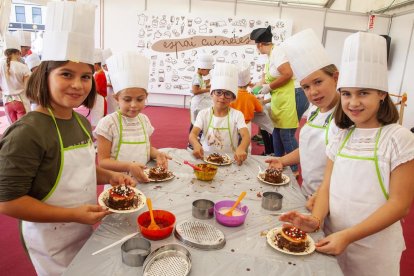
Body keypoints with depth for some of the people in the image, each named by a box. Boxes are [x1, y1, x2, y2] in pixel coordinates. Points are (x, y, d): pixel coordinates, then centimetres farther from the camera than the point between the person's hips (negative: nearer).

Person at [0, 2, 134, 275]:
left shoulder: (82, 122, -1)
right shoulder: (28, 132, -25)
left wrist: (110, 176, -4)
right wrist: (73, 215, -25)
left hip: (87, 233, 7)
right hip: (53, 245, -7)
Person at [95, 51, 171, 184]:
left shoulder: (144, 120, 4)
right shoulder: (108, 123, -11)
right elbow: (102, 161, -10)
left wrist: (157, 154, -2)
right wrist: (128, 166, -24)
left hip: (143, 180, 5)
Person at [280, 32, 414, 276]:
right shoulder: (341, 137, 2)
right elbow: (327, 186, 3)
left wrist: (348, 236, -21)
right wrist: (316, 219, -16)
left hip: (372, 249, -4)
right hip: (333, 239, 4)